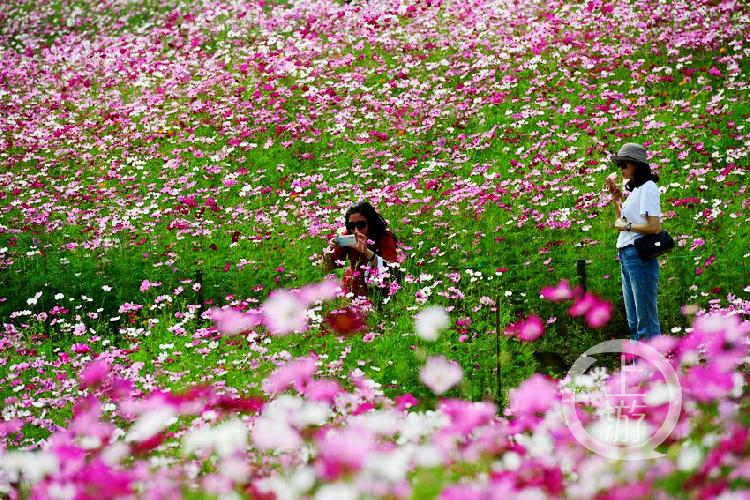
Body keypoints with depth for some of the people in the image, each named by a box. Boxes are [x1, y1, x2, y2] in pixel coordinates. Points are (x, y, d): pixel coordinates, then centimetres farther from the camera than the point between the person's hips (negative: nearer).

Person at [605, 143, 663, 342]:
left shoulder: (647, 188, -9)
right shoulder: (634, 190, 18)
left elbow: (654, 226, -19)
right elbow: (622, 223, 25)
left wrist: (626, 226, -9)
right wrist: (616, 199, 15)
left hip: (640, 256, -10)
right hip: (626, 256, 10)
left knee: (646, 319, -9)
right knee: (634, 322, 11)